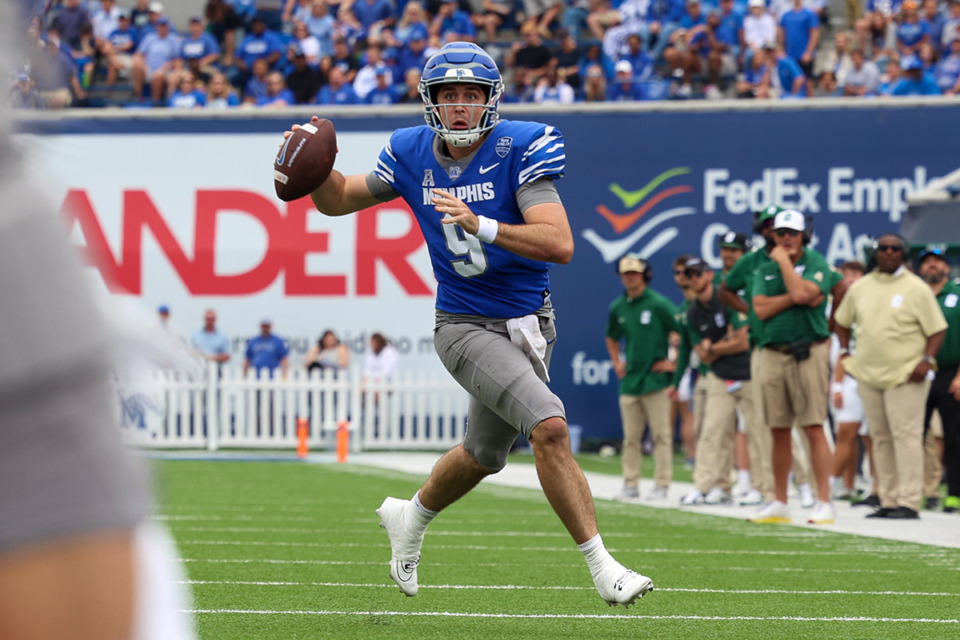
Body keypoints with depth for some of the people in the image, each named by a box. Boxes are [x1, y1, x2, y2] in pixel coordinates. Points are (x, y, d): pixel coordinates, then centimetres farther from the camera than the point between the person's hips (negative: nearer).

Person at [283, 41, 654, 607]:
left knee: (486, 454, 20)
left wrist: (479, 224, -35)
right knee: (549, 426, -23)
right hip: (467, 325, -2)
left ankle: (411, 518, 50)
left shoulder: (519, 149, -14)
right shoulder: (412, 156, -5)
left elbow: (560, 245, -24)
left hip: (529, 323, 2)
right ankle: (602, 567, -19)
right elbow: (338, 200, 10)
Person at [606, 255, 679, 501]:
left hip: (656, 379, -5)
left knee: (661, 435, -3)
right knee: (631, 437, 6)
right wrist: (617, 363, 16)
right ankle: (631, 484, 11)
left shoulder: (659, 304, -7)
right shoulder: (617, 308, 10)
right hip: (629, 380, 5)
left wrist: (674, 363, -8)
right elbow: (612, 339, 28)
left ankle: (661, 485, -2)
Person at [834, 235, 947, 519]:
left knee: (906, 437, -11)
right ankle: (888, 501, 12)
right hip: (869, 376, 5)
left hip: (905, 377, -5)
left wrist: (927, 360, -14)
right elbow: (842, 321, 26)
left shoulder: (916, 289, -2)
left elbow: (937, 329, -2)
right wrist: (844, 352, 14)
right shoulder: (860, 287, 12)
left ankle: (909, 503, -12)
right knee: (881, 439, 7)